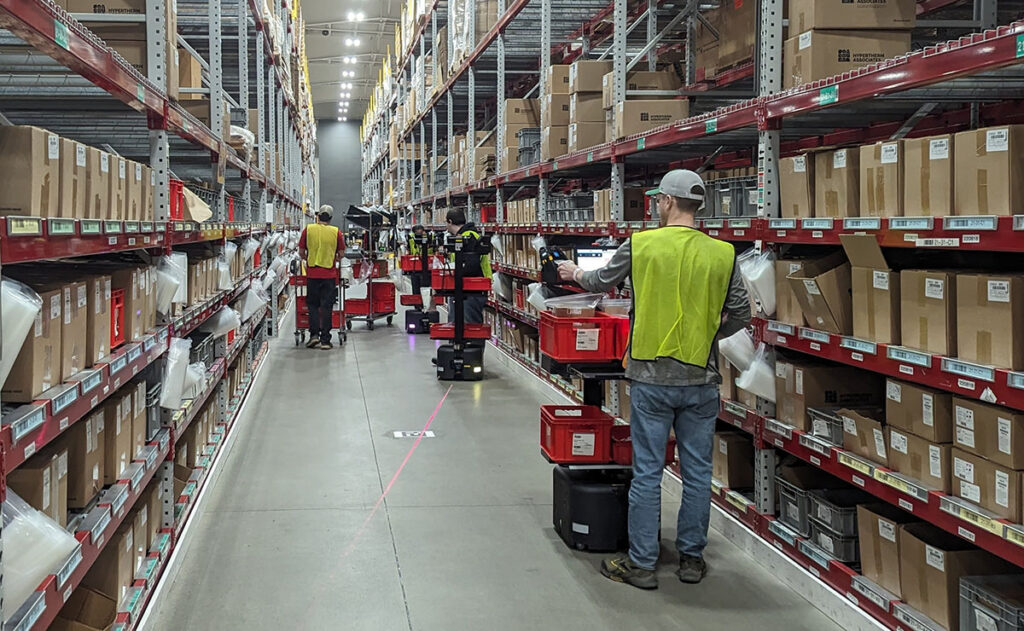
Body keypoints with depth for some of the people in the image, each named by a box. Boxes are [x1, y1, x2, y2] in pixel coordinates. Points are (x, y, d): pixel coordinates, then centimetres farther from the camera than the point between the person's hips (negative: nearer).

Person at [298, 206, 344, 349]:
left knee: (312, 305, 13)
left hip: (312, 273, 0)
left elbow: (301, 252, 4)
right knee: (326, 307, 3)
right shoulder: (336, 232, -1)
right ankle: (325, 340, 4)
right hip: (329, 274, 0)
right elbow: (341, 254, 4)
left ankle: (314, 334, 1)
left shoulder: (308, 229, 0)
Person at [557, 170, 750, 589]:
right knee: (697, 472, 12)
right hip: (701, 379, 2)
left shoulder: (641, 245, -5)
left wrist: (575, 273, 33)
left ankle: (641, 563, 11)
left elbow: (601, 282, 11)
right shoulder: (722, 254, -2)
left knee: (647, 472, 4)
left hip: (651, 378, -2)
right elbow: (740, 315, 5)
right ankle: (691, 558, 22)